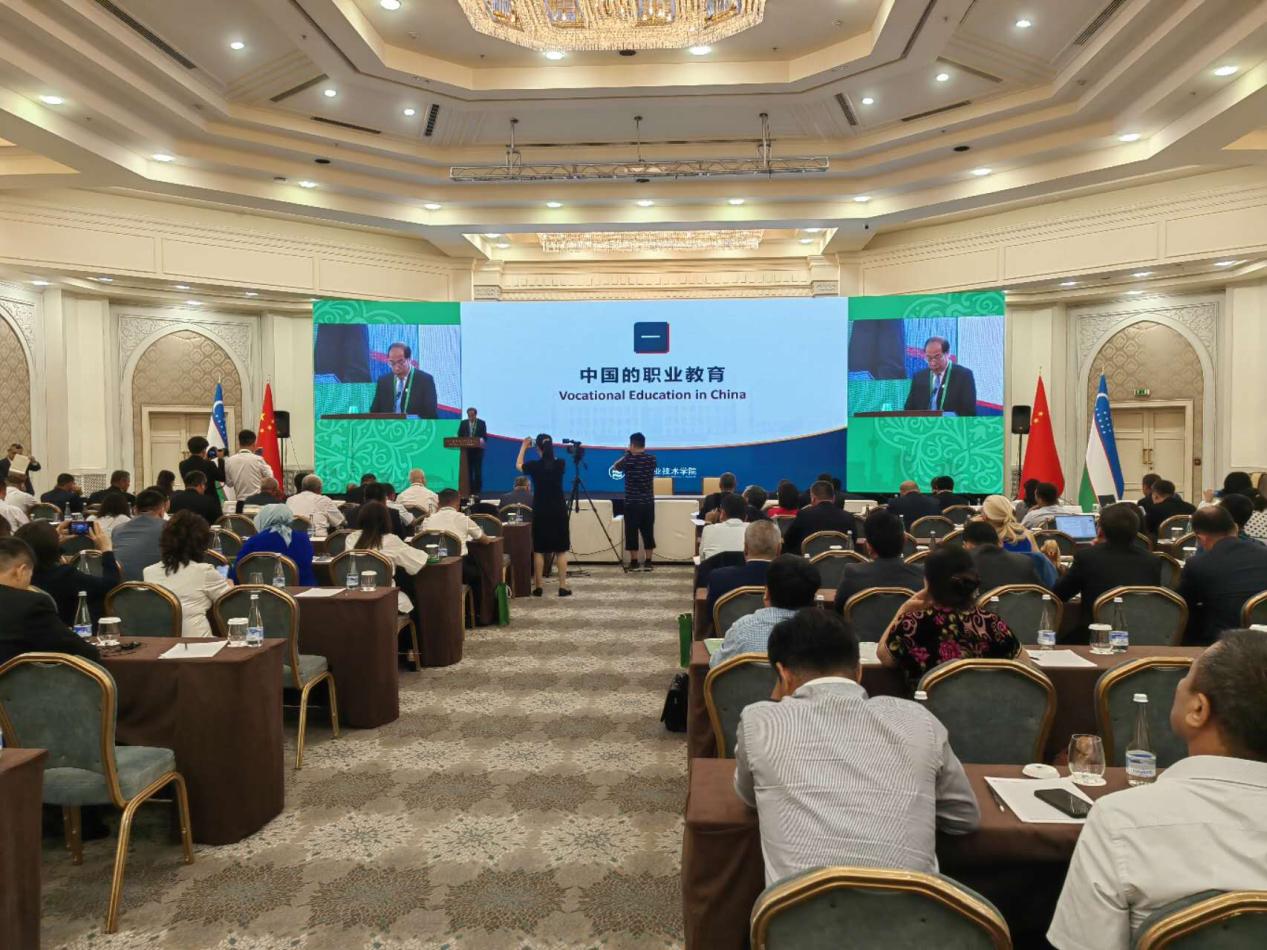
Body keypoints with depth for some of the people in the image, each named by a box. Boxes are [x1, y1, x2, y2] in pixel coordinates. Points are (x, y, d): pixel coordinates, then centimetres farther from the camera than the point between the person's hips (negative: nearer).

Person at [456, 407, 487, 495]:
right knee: (468, 470, 2)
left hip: (478, 449, -2)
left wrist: (481, 440, -22)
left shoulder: (481, 423, 2)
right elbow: (459, 436, 7)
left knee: (478, 470, -3)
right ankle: (469, 489, 6)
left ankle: (477, 489, 2)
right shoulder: (463, 423, 8)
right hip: (466, 450, 2)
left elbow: (485, 436, -1)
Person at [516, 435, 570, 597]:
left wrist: (524, 447, 25)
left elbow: (518, 465, 16)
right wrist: (549, 449, 21)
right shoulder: (560, 464, -4)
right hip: (559, 511, 1)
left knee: (539, 550, 6)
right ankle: (563, 587, 1)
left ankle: (538, 587, 7)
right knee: (561, 550, 4)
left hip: (540, 512, -1)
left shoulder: (534, 465, -7)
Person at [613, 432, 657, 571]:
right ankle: (648, 562, 10)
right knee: (648, 532, 8)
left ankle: (634, 562, 5)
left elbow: (615, 467, 11)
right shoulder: (652, 459, 1)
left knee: (632, 533, 3)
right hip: (648, 502, 3)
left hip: (632, 502, -3)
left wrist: (626, 454, 19)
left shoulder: (628, 459, -8)